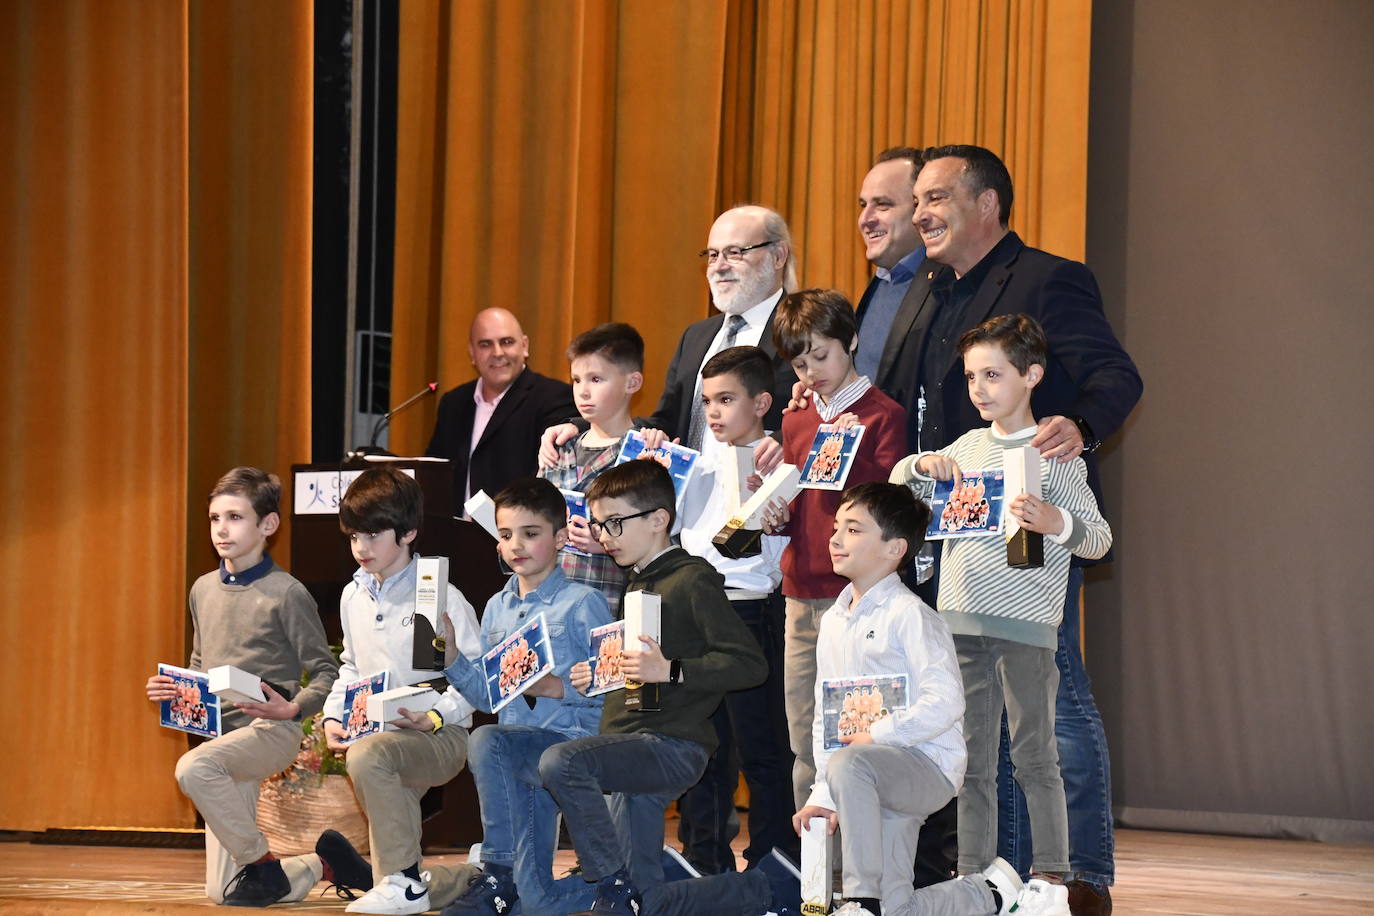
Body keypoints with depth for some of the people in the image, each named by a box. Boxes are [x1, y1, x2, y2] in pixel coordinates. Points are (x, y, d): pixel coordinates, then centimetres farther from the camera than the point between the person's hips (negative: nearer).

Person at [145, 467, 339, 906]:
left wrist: (292, 708, -23)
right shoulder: (203, 590, 12)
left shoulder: (286, 593, -8)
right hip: (222, 729, 7)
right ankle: (312, 867, 30)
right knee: (221, 892, 3)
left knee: (193, 767, -39)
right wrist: (174, 689, 4)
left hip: (270, 730, -7)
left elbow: (326, 673, -5)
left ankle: (261, 862, -19)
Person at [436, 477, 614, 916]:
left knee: (486, 743, -34)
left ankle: (500, 875, -24)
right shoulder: (498, 608, 16)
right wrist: (453, 659, 1)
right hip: (522, 749, 6)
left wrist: (558, 688, -22)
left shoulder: (583, 604, -4)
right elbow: (488, 697, 16)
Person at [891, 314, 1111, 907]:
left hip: (1026, 624, -5)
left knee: (1034, 757, -3)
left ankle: (1052, 878, 1)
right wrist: (922, 463, 3)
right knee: (971, 761, 7)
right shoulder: (968, 446, 14)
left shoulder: (1054, 453, -3)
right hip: (962, 621, 5)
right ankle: (973, 876, 11)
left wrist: (1054, 522, -27)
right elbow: (897, 483, 25)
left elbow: (1099, 540, -7)